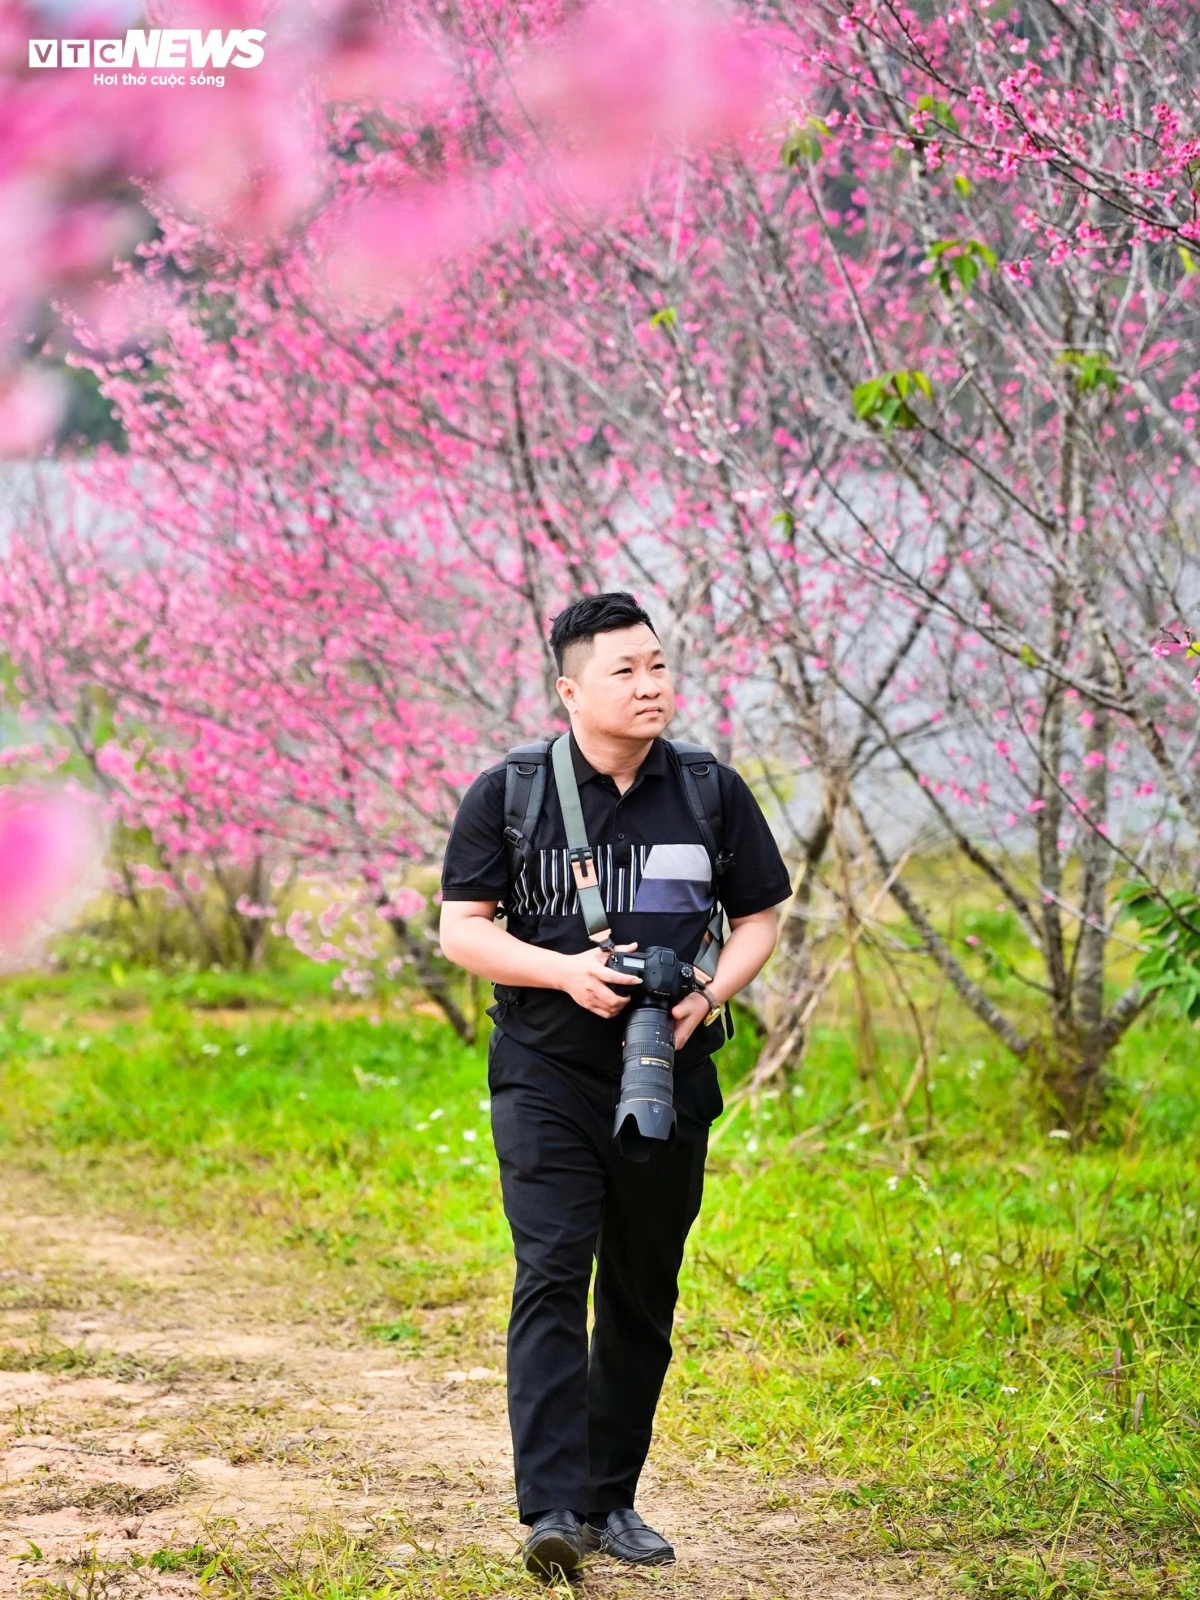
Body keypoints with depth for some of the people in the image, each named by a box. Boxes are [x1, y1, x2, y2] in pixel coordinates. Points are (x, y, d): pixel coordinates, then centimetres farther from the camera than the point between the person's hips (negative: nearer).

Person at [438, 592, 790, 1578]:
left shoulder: (713, 792, 5)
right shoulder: (508, 793, -1)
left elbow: (760, 918, 12)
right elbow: (461, 928, 0)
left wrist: (706, 997, -8)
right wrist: (567, 972, -16)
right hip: (547, 1078, -3)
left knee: (643, 1299, 9)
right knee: (552, 1276, -16)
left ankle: (613, 1499, 21)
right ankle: (553, 1508, -21)